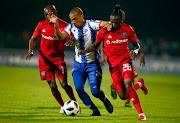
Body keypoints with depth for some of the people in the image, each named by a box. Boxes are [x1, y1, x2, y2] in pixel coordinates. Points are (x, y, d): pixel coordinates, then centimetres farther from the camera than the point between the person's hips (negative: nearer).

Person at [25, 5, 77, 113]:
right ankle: (62, 106, 15)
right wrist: (31, 51, -4)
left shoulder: (63, 25, -10)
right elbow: (33, 39, 12)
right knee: (52, 86, -5)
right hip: (45, 59, 2)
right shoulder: (41, 25, 0)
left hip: (59, 58, -2)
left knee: (64, 84, -12)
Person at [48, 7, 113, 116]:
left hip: (92, 63, -3)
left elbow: (104, 24, -25)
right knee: (79, 88, -16)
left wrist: (108, 25, -49)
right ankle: (94, 110, 4)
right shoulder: (71, 27, 0)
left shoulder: (90, 24, -10)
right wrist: (56, 25, -31)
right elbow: (61, 37, -14)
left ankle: (105, 100, 29)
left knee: (95, 92, -8)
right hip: (79, 63, 3)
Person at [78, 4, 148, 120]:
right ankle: (139, 84, 31)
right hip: (113, 64, 2)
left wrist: (136, 51, -14)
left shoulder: (128, 30, -6)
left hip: (125, 60, -2)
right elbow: (96, 45, 10)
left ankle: (141, 113, -25)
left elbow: (137, 44, 8)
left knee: (128, 84, -29)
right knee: (123, 96, -2)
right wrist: (85, 51, -6)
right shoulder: (104, 31, -5)